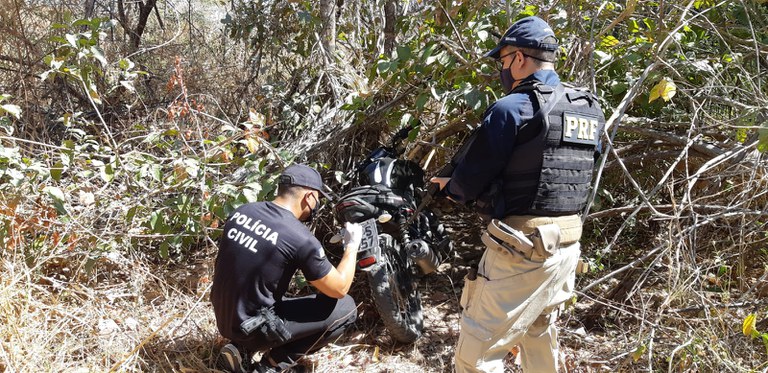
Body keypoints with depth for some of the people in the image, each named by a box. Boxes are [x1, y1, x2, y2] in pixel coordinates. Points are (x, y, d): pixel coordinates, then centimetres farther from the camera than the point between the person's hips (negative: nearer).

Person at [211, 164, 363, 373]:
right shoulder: (300, 238, -21)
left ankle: (241, 348, 14)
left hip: (223, 317, 7)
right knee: (346, 308, 0)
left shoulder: (241, 211, -1)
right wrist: (352, 246, 4)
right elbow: (339, 289, -11)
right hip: (253, 328, -7)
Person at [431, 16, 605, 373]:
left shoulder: (513, 108, -15)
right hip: (567, 245, 8)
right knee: (539, 334, 25)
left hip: (523, 247, -8)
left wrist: (449, 186, 11)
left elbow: (470, 181, -12)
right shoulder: (590, 111, 8)